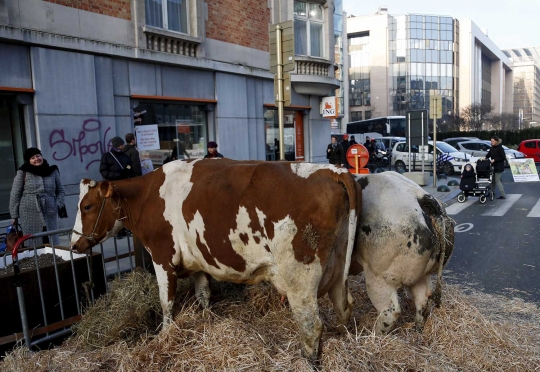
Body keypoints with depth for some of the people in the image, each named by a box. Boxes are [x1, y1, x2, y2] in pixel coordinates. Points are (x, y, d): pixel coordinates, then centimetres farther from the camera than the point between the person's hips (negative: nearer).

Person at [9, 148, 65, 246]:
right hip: (29, 214, -2)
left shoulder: (53, 172, 10)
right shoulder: (23, 173, 2)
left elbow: (60, 191, 17)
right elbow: (15, 195, 4)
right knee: (33, 244, -2)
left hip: (49, 214, 2)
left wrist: (58, 205, 2)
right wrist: (14, 215, 3)